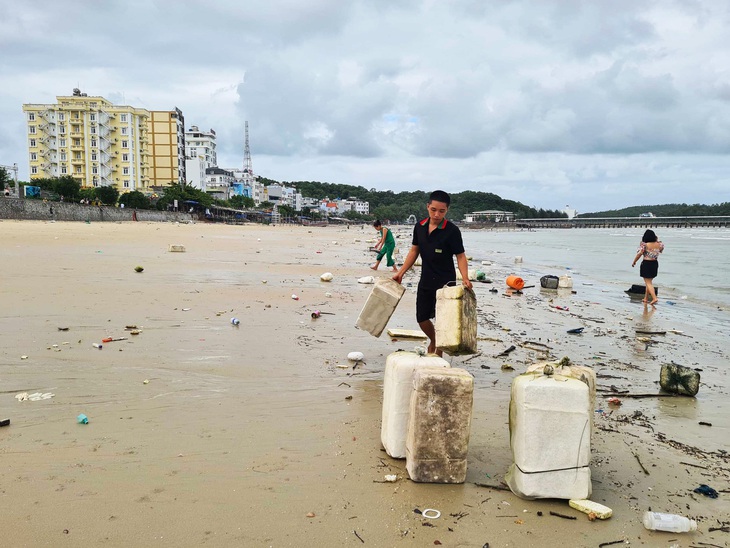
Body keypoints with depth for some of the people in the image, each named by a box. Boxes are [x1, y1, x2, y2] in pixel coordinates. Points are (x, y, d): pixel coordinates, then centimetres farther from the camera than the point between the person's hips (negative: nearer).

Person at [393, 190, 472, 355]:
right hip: (425, 281, 5)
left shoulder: (452, 231, -13)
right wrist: (401, 272, 8)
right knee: (422, 318, 14)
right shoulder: (420, 227, 2)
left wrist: (465, 278, -27)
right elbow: (414, 251, 11)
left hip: (445, 283, -5)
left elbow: (460, 256, -12)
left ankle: (438, 354, 17)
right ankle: (433, 340, 43)